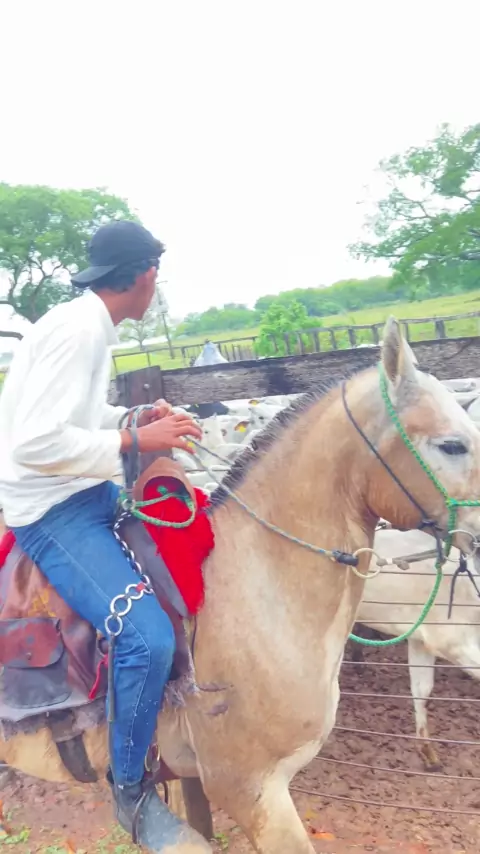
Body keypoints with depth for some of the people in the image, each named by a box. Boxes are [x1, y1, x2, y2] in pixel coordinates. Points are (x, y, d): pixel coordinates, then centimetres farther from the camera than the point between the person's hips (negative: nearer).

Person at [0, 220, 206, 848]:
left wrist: (136, 417, 9)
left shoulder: (89, 325, 8)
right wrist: (135, 441, -23)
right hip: (53, 513, -11)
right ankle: (130, 794, 1)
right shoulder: (77, 330, -22)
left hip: (87, 494, 11)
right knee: (149, 637, -24)